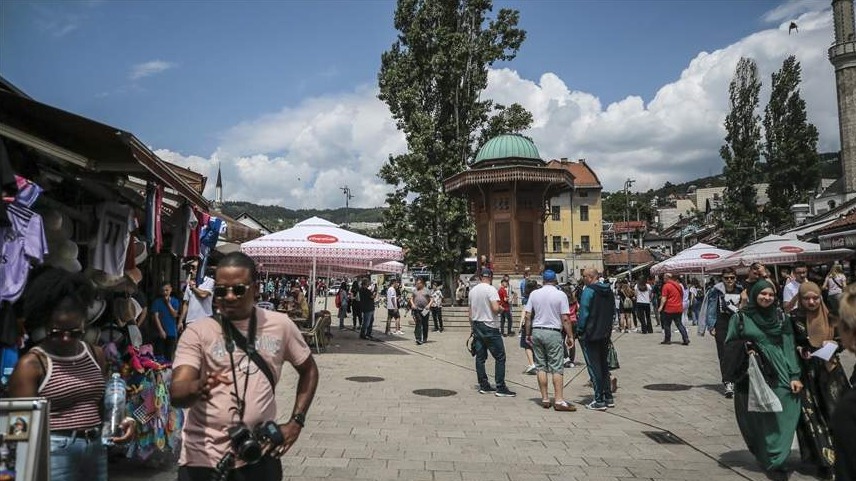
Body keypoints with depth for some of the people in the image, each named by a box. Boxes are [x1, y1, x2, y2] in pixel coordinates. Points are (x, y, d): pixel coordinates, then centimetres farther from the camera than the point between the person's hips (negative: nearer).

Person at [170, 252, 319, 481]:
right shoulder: (197, 332, -5)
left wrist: (296, 421, 5)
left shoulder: (280, 325, 1)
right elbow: (176, 393, -14)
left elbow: (308, 370, 13)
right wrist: (197, 387, -36)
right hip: (203, 459, -1)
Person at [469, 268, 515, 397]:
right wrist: (502, 308, -2)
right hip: (490, 327, -7)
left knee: (480, 357, 10)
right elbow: (495, 308, -24)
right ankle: (500, 388, -3)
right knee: (500, 357, -1)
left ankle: (483, 386, 15)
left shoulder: (472, 290, 9)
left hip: (476, 325, 7)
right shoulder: (491, 289, -13)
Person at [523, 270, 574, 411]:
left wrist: (528, 334, 12)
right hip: (553, 333, -3)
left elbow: (527, 316, 4)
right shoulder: (560, 295, -5)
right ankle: (559, 400, -4)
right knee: (557, 367, -1)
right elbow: (565, 318, -9)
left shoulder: (534, 294, 4)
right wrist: (570, 336, -2)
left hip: (536, 332, 4)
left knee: (541, 366, 8)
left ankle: (545, 399, 12)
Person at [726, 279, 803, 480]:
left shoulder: (781, 317, 7)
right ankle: (772, 463, 22)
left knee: (780, 421, -2)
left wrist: (794, 376, -2)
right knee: (758, 420, 6)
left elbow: (789, 348, 5)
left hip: (779, 377, 1)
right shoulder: (740, 318, 1)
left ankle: (775, 461, 8)